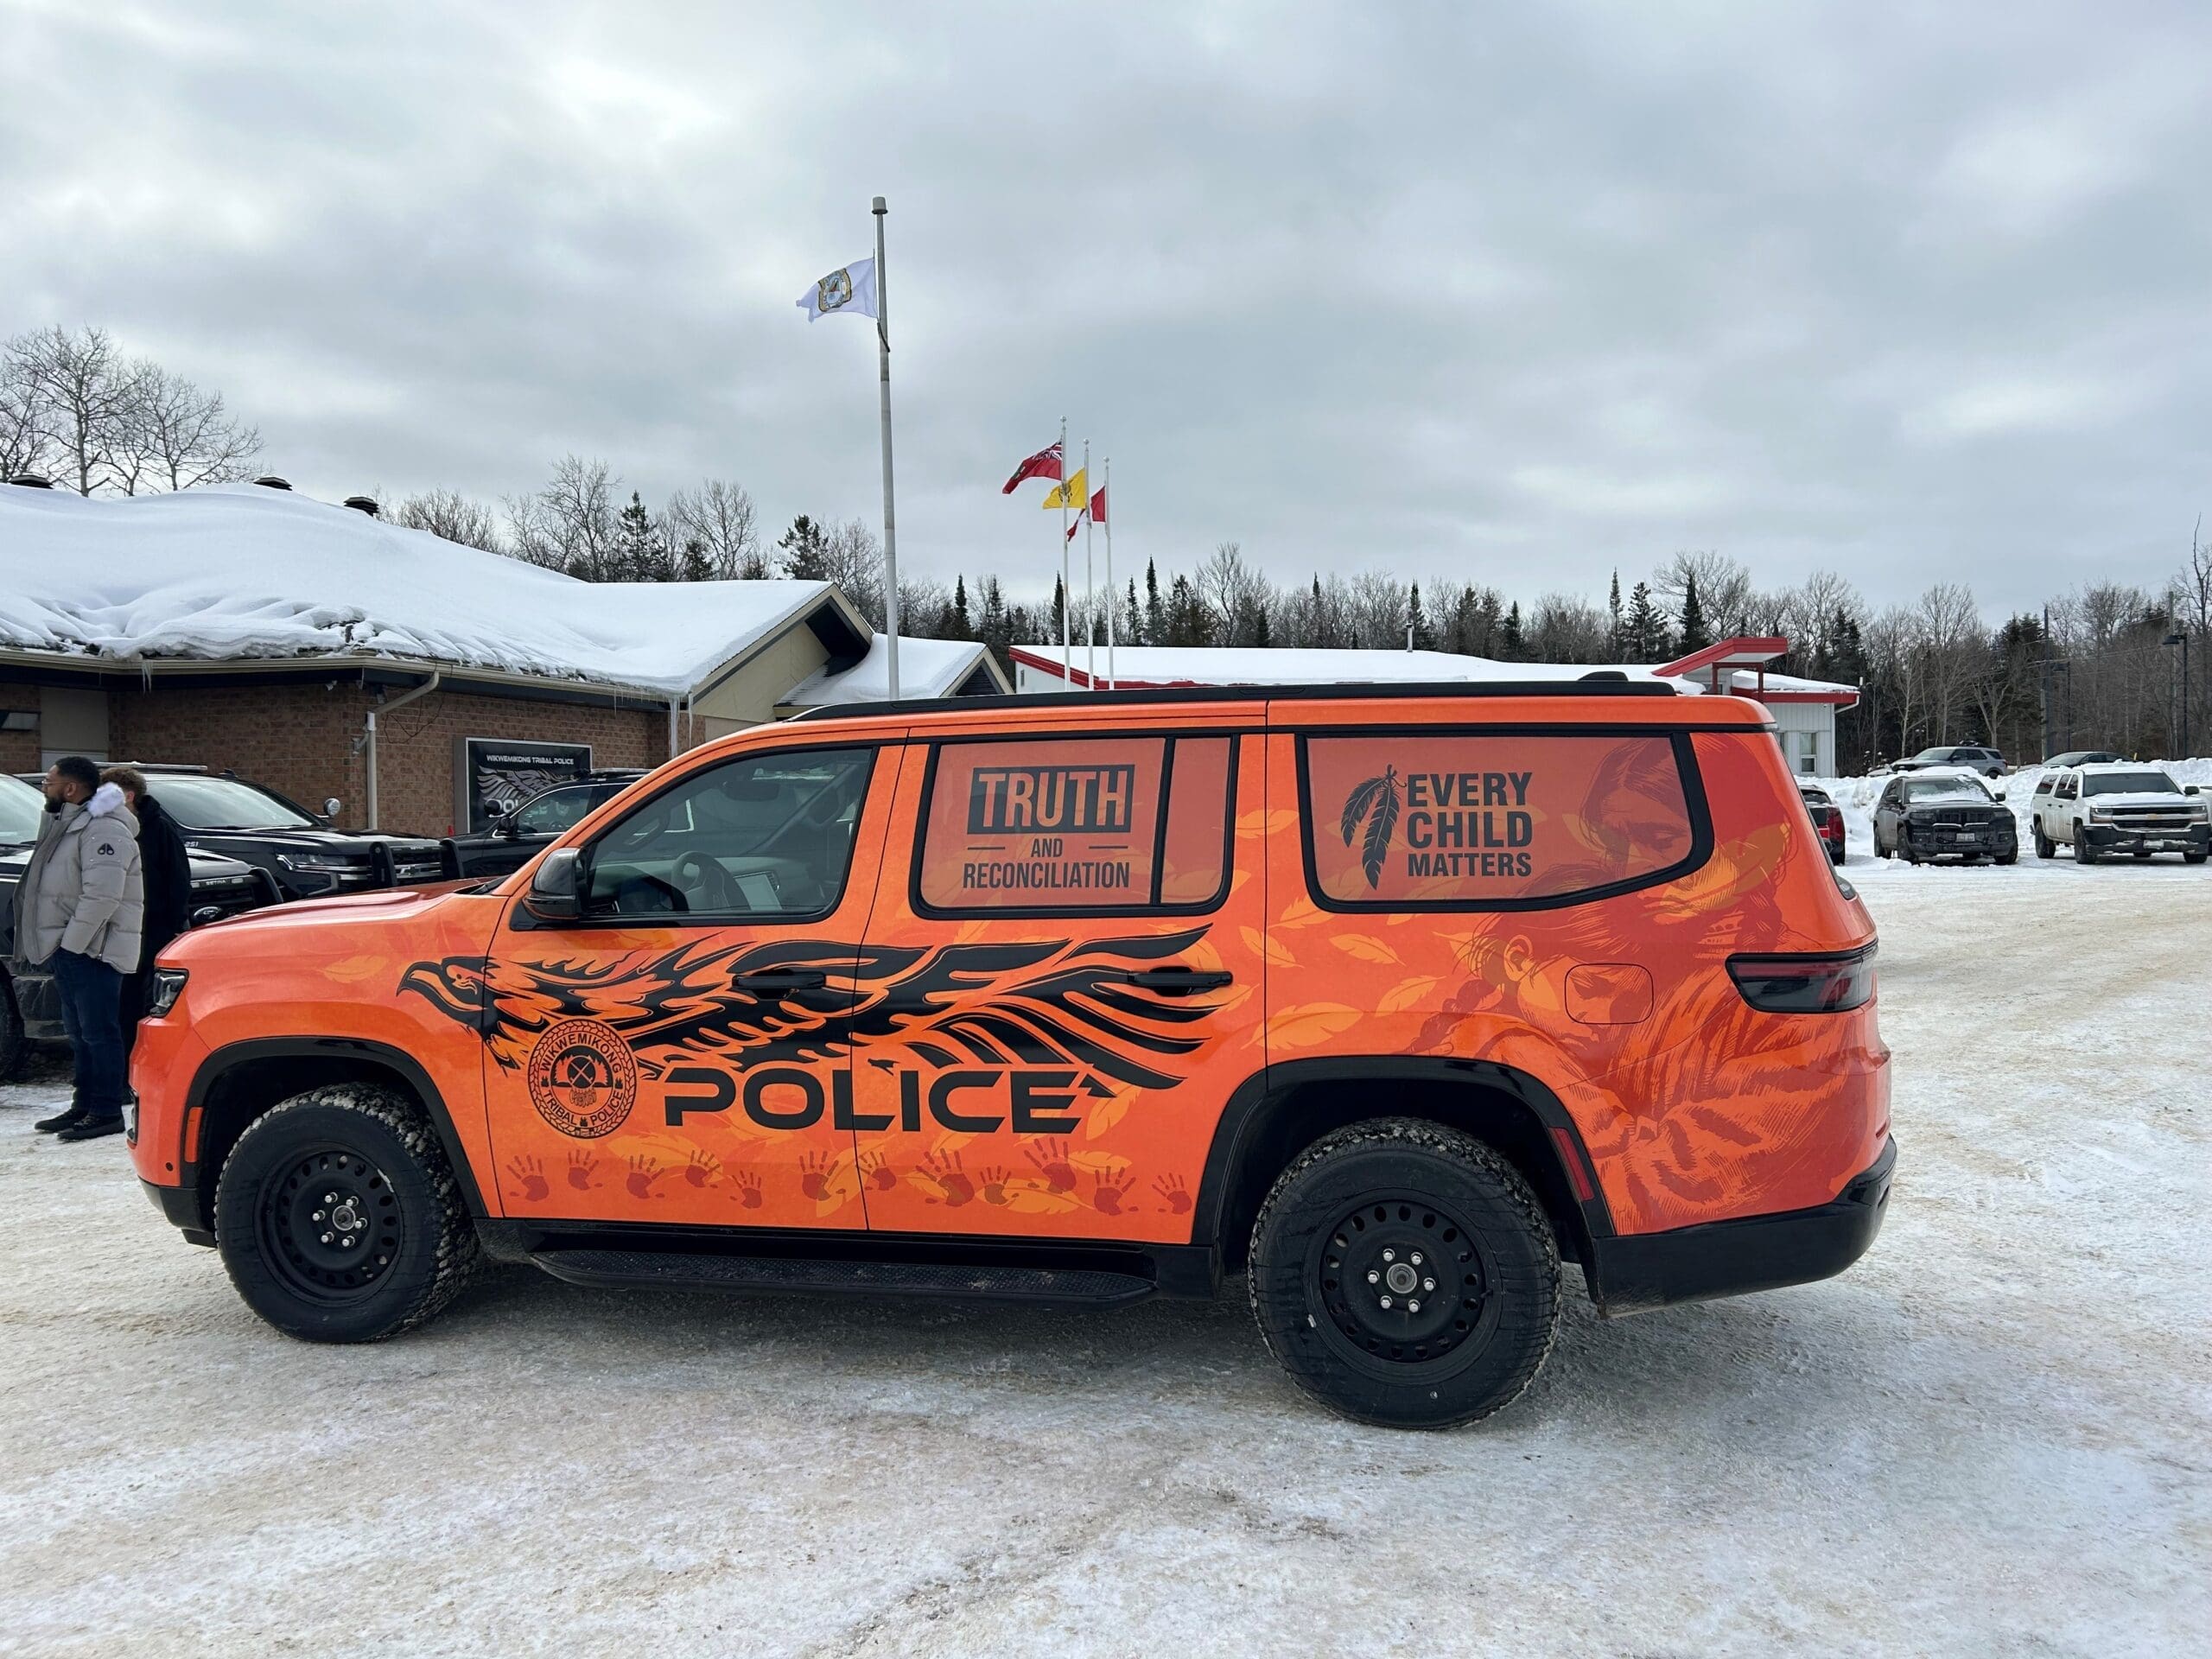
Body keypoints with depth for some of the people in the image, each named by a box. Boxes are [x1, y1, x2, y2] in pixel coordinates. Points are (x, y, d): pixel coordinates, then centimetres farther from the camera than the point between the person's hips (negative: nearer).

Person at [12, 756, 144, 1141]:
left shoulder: (103, 830, -17)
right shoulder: (67, 824, 17)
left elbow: (102, 897, -25)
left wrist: (72, 941, -20)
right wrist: (57, 944, 13)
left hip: (91, 949, -10)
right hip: (69, 947, 11)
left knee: (99, 1033, -6)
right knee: (80, 1033, 15)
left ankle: (107, 1112, -1)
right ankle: (84, 1106, 23)